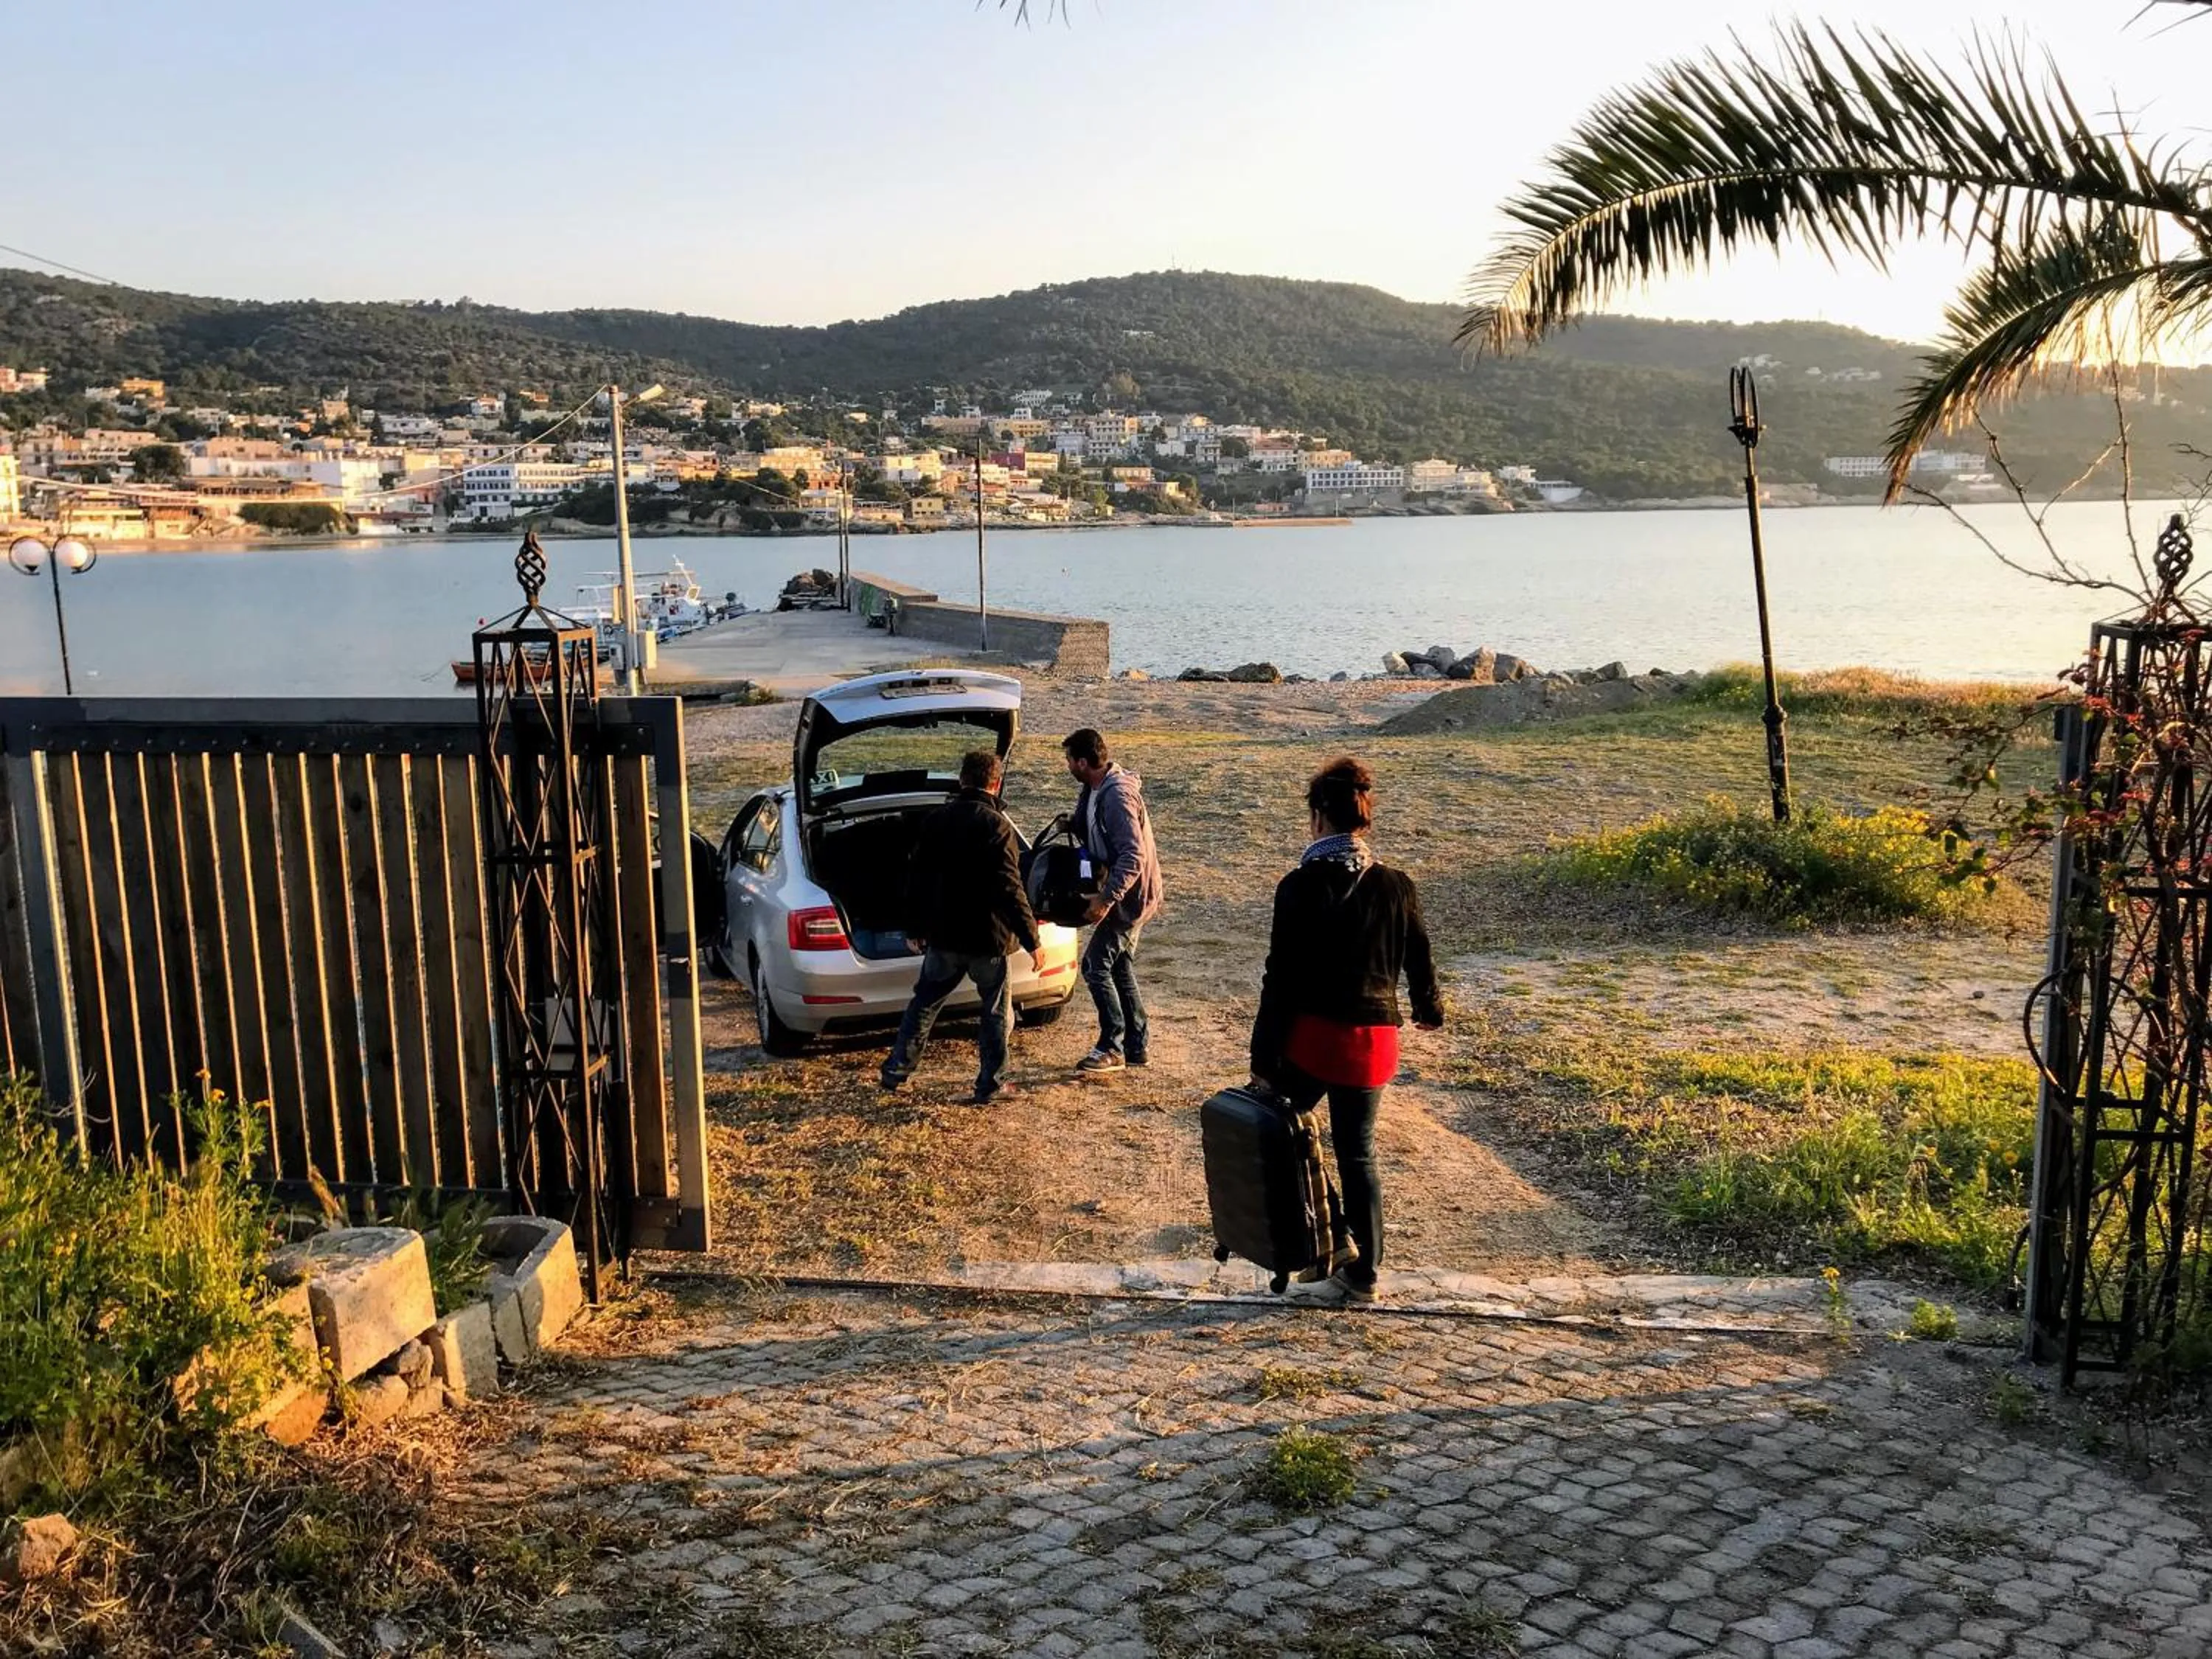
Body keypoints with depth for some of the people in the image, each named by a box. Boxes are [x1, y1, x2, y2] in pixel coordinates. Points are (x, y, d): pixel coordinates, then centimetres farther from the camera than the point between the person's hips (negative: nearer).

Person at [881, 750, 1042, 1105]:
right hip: (987, 938, -5)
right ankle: (991, 1084, 12)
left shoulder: (935, 821, 2)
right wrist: (1030, 939, -14)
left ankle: (896, 1070, 22)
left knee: (925, 1002, 19)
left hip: (943, 935, 5)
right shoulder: (996, 826, -16)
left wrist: (914, 927, 20)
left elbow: (917, 879, 9)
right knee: (997, 1010, 10)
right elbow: (1009, 889, -19)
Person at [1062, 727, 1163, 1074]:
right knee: (1120, 970, 14)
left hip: (1130, 896, -10)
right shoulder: (1095, 791, 8)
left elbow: (1133, 856, -28)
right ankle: (1135, 1046, 21)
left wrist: (1106, 899, -29)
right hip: (1126, 895, 10)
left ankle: (1112, 1048, -2)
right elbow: (1094, 842, 19)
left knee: (1095, 965, -8)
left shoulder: (1118, 797, -23)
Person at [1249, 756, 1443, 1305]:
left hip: (1311, 1034, -4)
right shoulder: (1396, 886, 1)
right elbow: (1419, 961, 13)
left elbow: (1280, 977, -11)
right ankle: (1361, 1274, 20)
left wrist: (1263, 1056, -6)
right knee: (1357, 1153, 13)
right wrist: (1430, 1010, 34)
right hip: (1372, 1040, 4)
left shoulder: (1301, 886, -11)